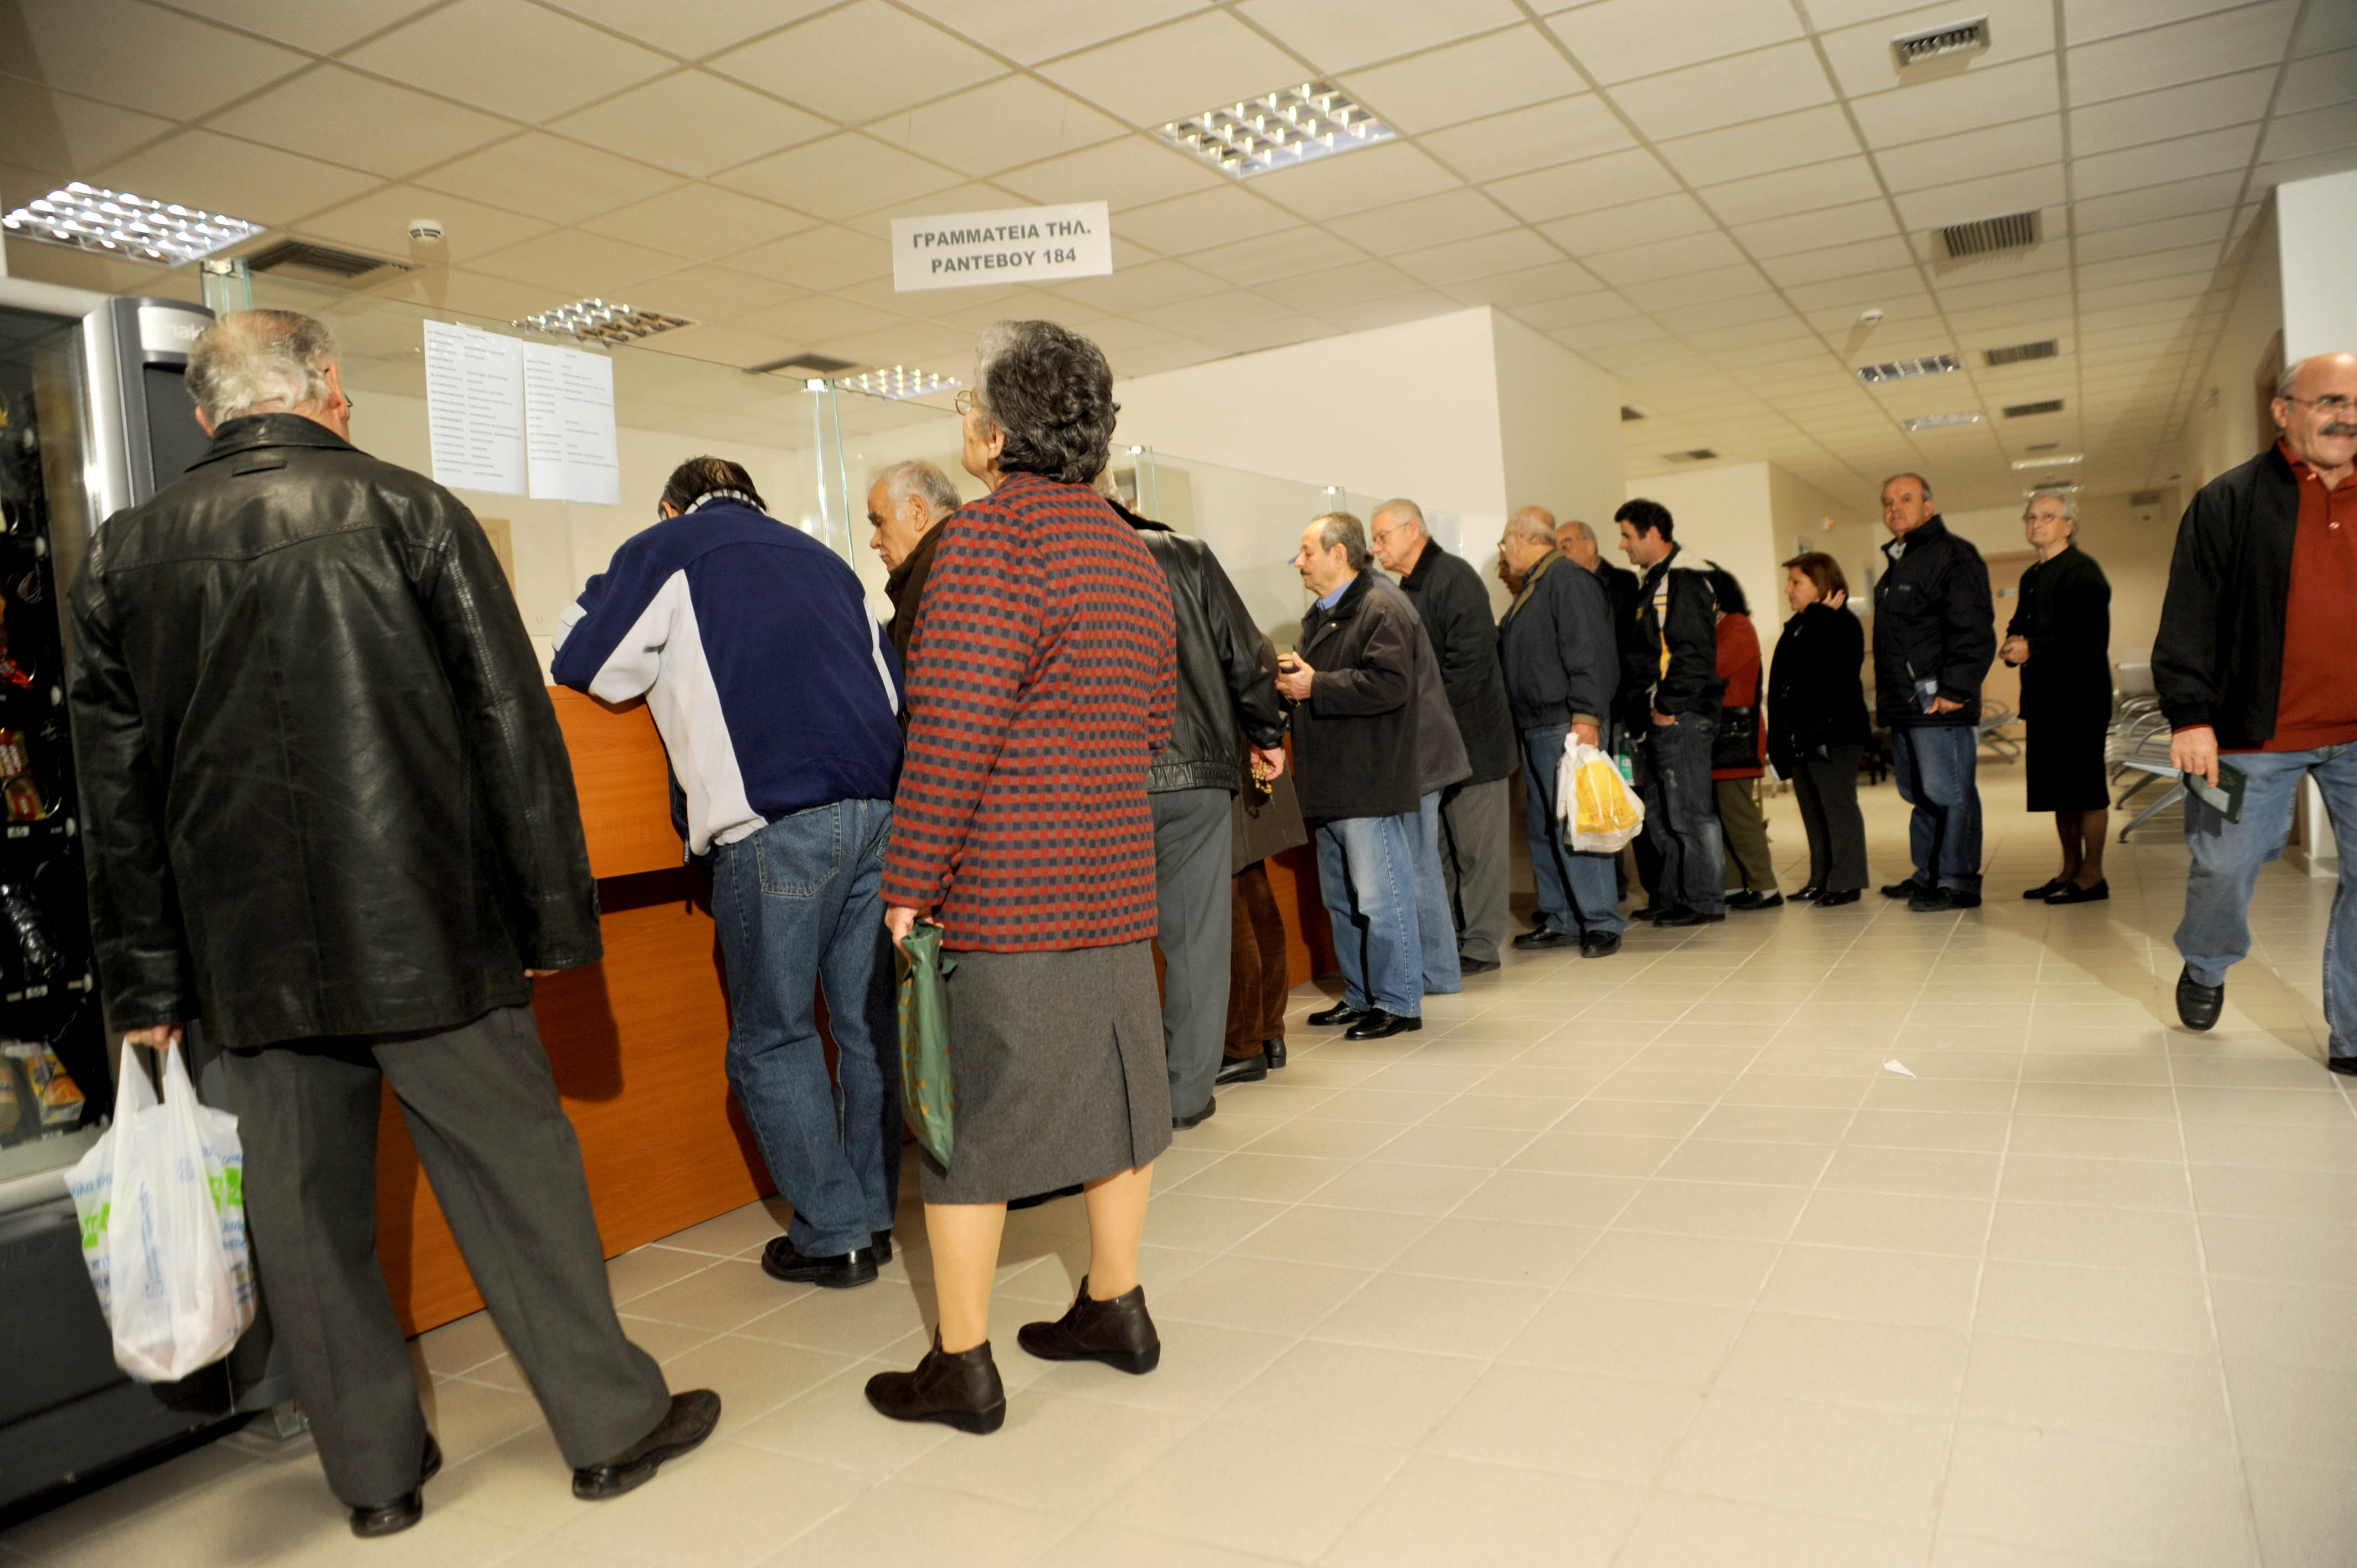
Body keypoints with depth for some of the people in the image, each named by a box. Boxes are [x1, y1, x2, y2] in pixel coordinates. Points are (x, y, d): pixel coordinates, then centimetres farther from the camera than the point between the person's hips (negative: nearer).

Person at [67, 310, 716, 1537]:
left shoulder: (121, 554, 8)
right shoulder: (409, 512, -3)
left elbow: (115, 792, 10)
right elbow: (512, 727, -7)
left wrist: (145, 986, 15)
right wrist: (554, 918, -1)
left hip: (248, 956, 4)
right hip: (426, 930, -3)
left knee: (305, 1209, 13)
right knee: (515, 1174, 7)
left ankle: (375, 1468, 25)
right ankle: (611, 1426, 18)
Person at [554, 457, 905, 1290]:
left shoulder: (665, 549, 11)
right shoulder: (821, 557, 26)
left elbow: (584, 666, 11)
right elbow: (893, 681, 28)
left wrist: (674, 673, 27)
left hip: (778, 820, -5)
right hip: (883, 806, 6)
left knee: (772, 1038, 6)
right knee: (867, 1021, 13)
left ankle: (833, 1235, 10)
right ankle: (874, 1213, 22)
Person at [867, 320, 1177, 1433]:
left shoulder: (992, 530, -12)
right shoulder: (1132, 551, 14)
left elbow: (954, 724, -20)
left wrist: (911, 882, -16)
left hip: (999, 891, -8)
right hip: (1117, 882, 8)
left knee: (964, 1117, 3)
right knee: (1112, 1093, 16)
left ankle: (961, 1364, 14)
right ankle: (1115, 1307, 30)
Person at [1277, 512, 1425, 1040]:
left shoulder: (1382, 612, -11)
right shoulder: (1319, 617, 20)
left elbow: (1390, 684, -24)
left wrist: (1315, 686, -19)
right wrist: (1292, 679, 7)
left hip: (1370, 788, -10)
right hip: (1329, 788, 10)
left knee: (1381, 900, -5)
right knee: (1341, 901, 15)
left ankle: (1398, 1003, 6)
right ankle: (1360, 997, 26)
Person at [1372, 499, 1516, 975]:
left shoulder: (1455, 578, -11)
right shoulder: (1408, 588, 16)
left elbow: (1468, 662, -19)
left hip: (1470, 737, -8)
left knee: (1476, 844, 0)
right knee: (1436, 846, 11)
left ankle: (1479, 945, 7)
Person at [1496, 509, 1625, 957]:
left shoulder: (1570, 580, -11)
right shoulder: (1531, 588, 20)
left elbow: (1590, 654, -19)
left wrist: (1586, 719, -25)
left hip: (1566, 726, -10)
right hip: (1535, 730, 10)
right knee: (1542, 829, 12)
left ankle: (1601, 923, -1)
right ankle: (1560, 921, 20)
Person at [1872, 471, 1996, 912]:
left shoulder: (1953, 555, -8)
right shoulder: (1898, 563, 21)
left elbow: (1974, 632, -16)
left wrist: (1955, 690, -21)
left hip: (1939, 707, -9)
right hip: (1906, 706, 10)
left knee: (1949, 792, -6)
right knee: (1920, 794, 15)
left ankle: (1959, 883, -1)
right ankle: (1928, 876, 23)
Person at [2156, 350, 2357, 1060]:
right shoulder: (2228, 503, -1)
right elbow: (2188, 617, -6)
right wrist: (2190, 715, -13)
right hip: (2256, 731, -3)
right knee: (2225, 868, 4)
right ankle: (2205, 969, 34)